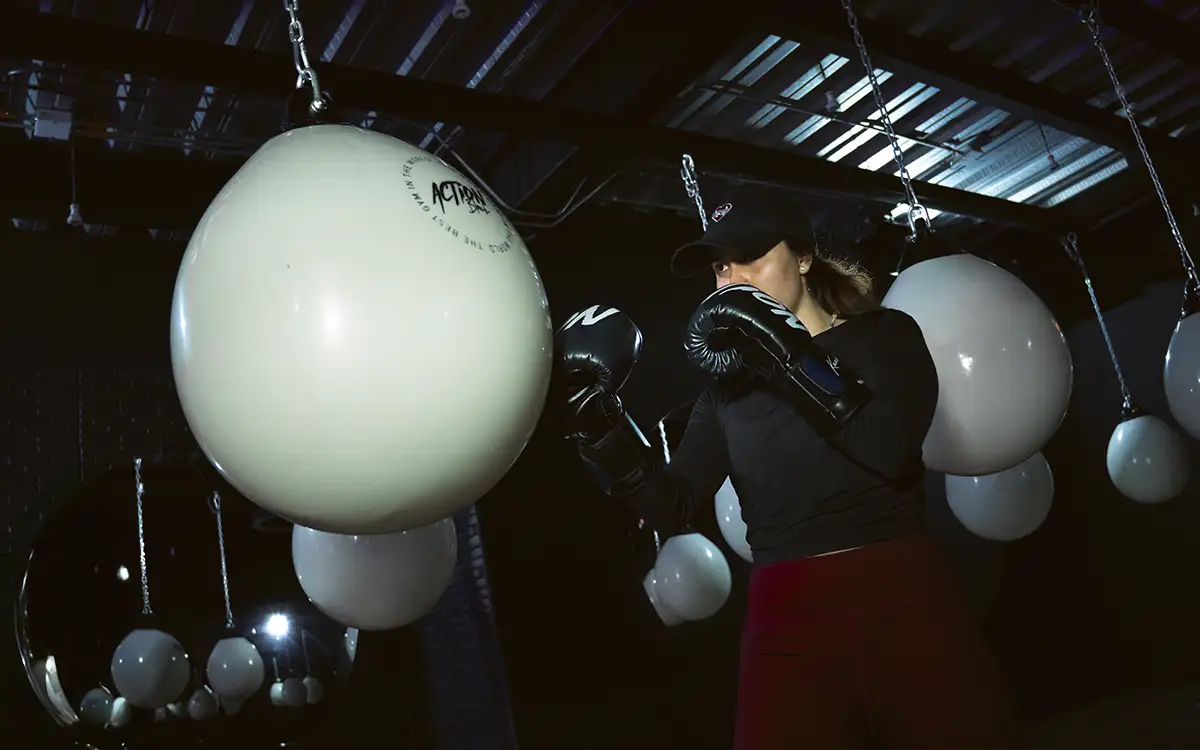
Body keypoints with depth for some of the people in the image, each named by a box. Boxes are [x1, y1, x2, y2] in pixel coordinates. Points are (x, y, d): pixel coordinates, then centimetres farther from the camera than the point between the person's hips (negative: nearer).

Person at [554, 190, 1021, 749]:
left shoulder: (883, 335, 5)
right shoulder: (727, 387, 11)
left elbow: (891, 448, -14)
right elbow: (673, 510, 1)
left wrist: (783, 354, -15)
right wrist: (598, 420, -10)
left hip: (901, 603, -1)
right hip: (785, 623, 2)